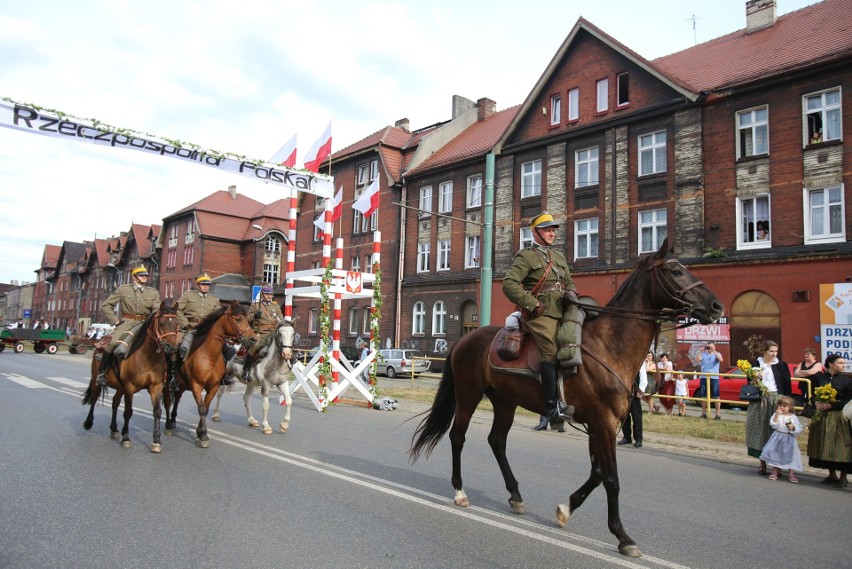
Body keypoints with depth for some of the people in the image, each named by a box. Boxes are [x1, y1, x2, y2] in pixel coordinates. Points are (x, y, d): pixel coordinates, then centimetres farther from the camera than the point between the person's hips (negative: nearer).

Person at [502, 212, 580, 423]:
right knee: (551, 351, -21)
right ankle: (553, 406, -22)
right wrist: (533, 304, -14)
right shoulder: (525, 256, 2)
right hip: (540, 314, -7)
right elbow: (509, 284, -9)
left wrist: (571, 293, 7)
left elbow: (569, 282, 32)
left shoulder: (559, 257, 25)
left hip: (561, 311, 8)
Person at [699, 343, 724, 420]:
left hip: (714, 378, -2)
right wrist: (701, 351, -13)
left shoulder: (717, 354, 6)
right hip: (704, 378, 3)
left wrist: (714, 351, -19)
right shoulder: (703, 354, 10)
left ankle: (718, 414, 1)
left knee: (716, 397, -3)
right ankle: (703, 413, 17)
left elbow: (720, 360, -16)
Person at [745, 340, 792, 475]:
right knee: (760, 432, 3)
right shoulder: (756, 364, 5)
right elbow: (750, 383, 11)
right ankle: (762, 463, 13)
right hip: (760, 401, 1)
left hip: (777, 400, -1)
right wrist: (755, 378, -10)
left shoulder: (782, 365, 3)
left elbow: (787, 385, 3)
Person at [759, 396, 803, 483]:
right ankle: (775, 471, 18)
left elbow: (799, 429, -2)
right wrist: (777, 415, -24)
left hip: (789, 439, -1)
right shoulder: (776, 415, -1)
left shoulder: (793, 417, -1)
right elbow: (773, 425, -16)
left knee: (790, 456, -2)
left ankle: (791, 474, 9)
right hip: (777, 438, 1)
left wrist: (793, 427, -21)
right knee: (775, 454, 5)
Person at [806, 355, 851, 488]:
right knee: (825, 446, 9)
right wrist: (816, 403, -10)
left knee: (840, 446, -2)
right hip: (821, 416, 2)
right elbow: (813, 395, 10)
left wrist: (830, 405, -15)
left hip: (839, 417, -2)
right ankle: (832, 475, 23)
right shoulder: (819, 377, 4)